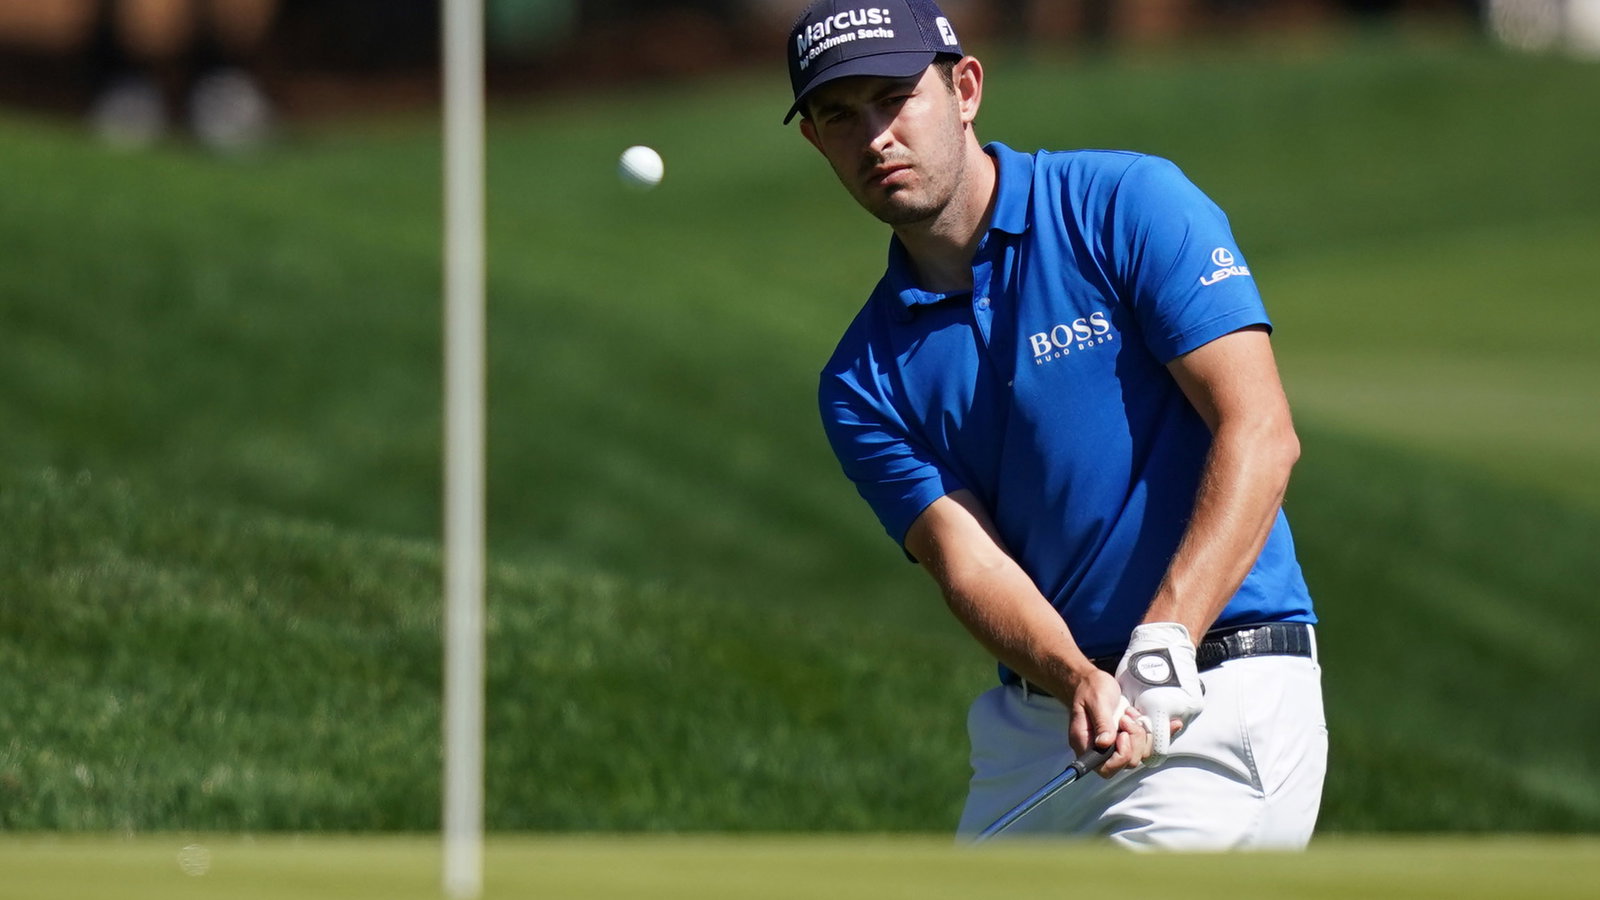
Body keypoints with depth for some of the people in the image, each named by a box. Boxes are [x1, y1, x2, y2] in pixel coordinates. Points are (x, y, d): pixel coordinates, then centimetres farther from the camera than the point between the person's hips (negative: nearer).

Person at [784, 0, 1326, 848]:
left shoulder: (1128, 206, -6)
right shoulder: (863, 381, 7)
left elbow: (1259, 434, -13)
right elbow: (965, 556, -5)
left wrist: (1163, 647, -24)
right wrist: (1081, 683, -25)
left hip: (1219, 703, -6)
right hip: (1031, 722, 6)